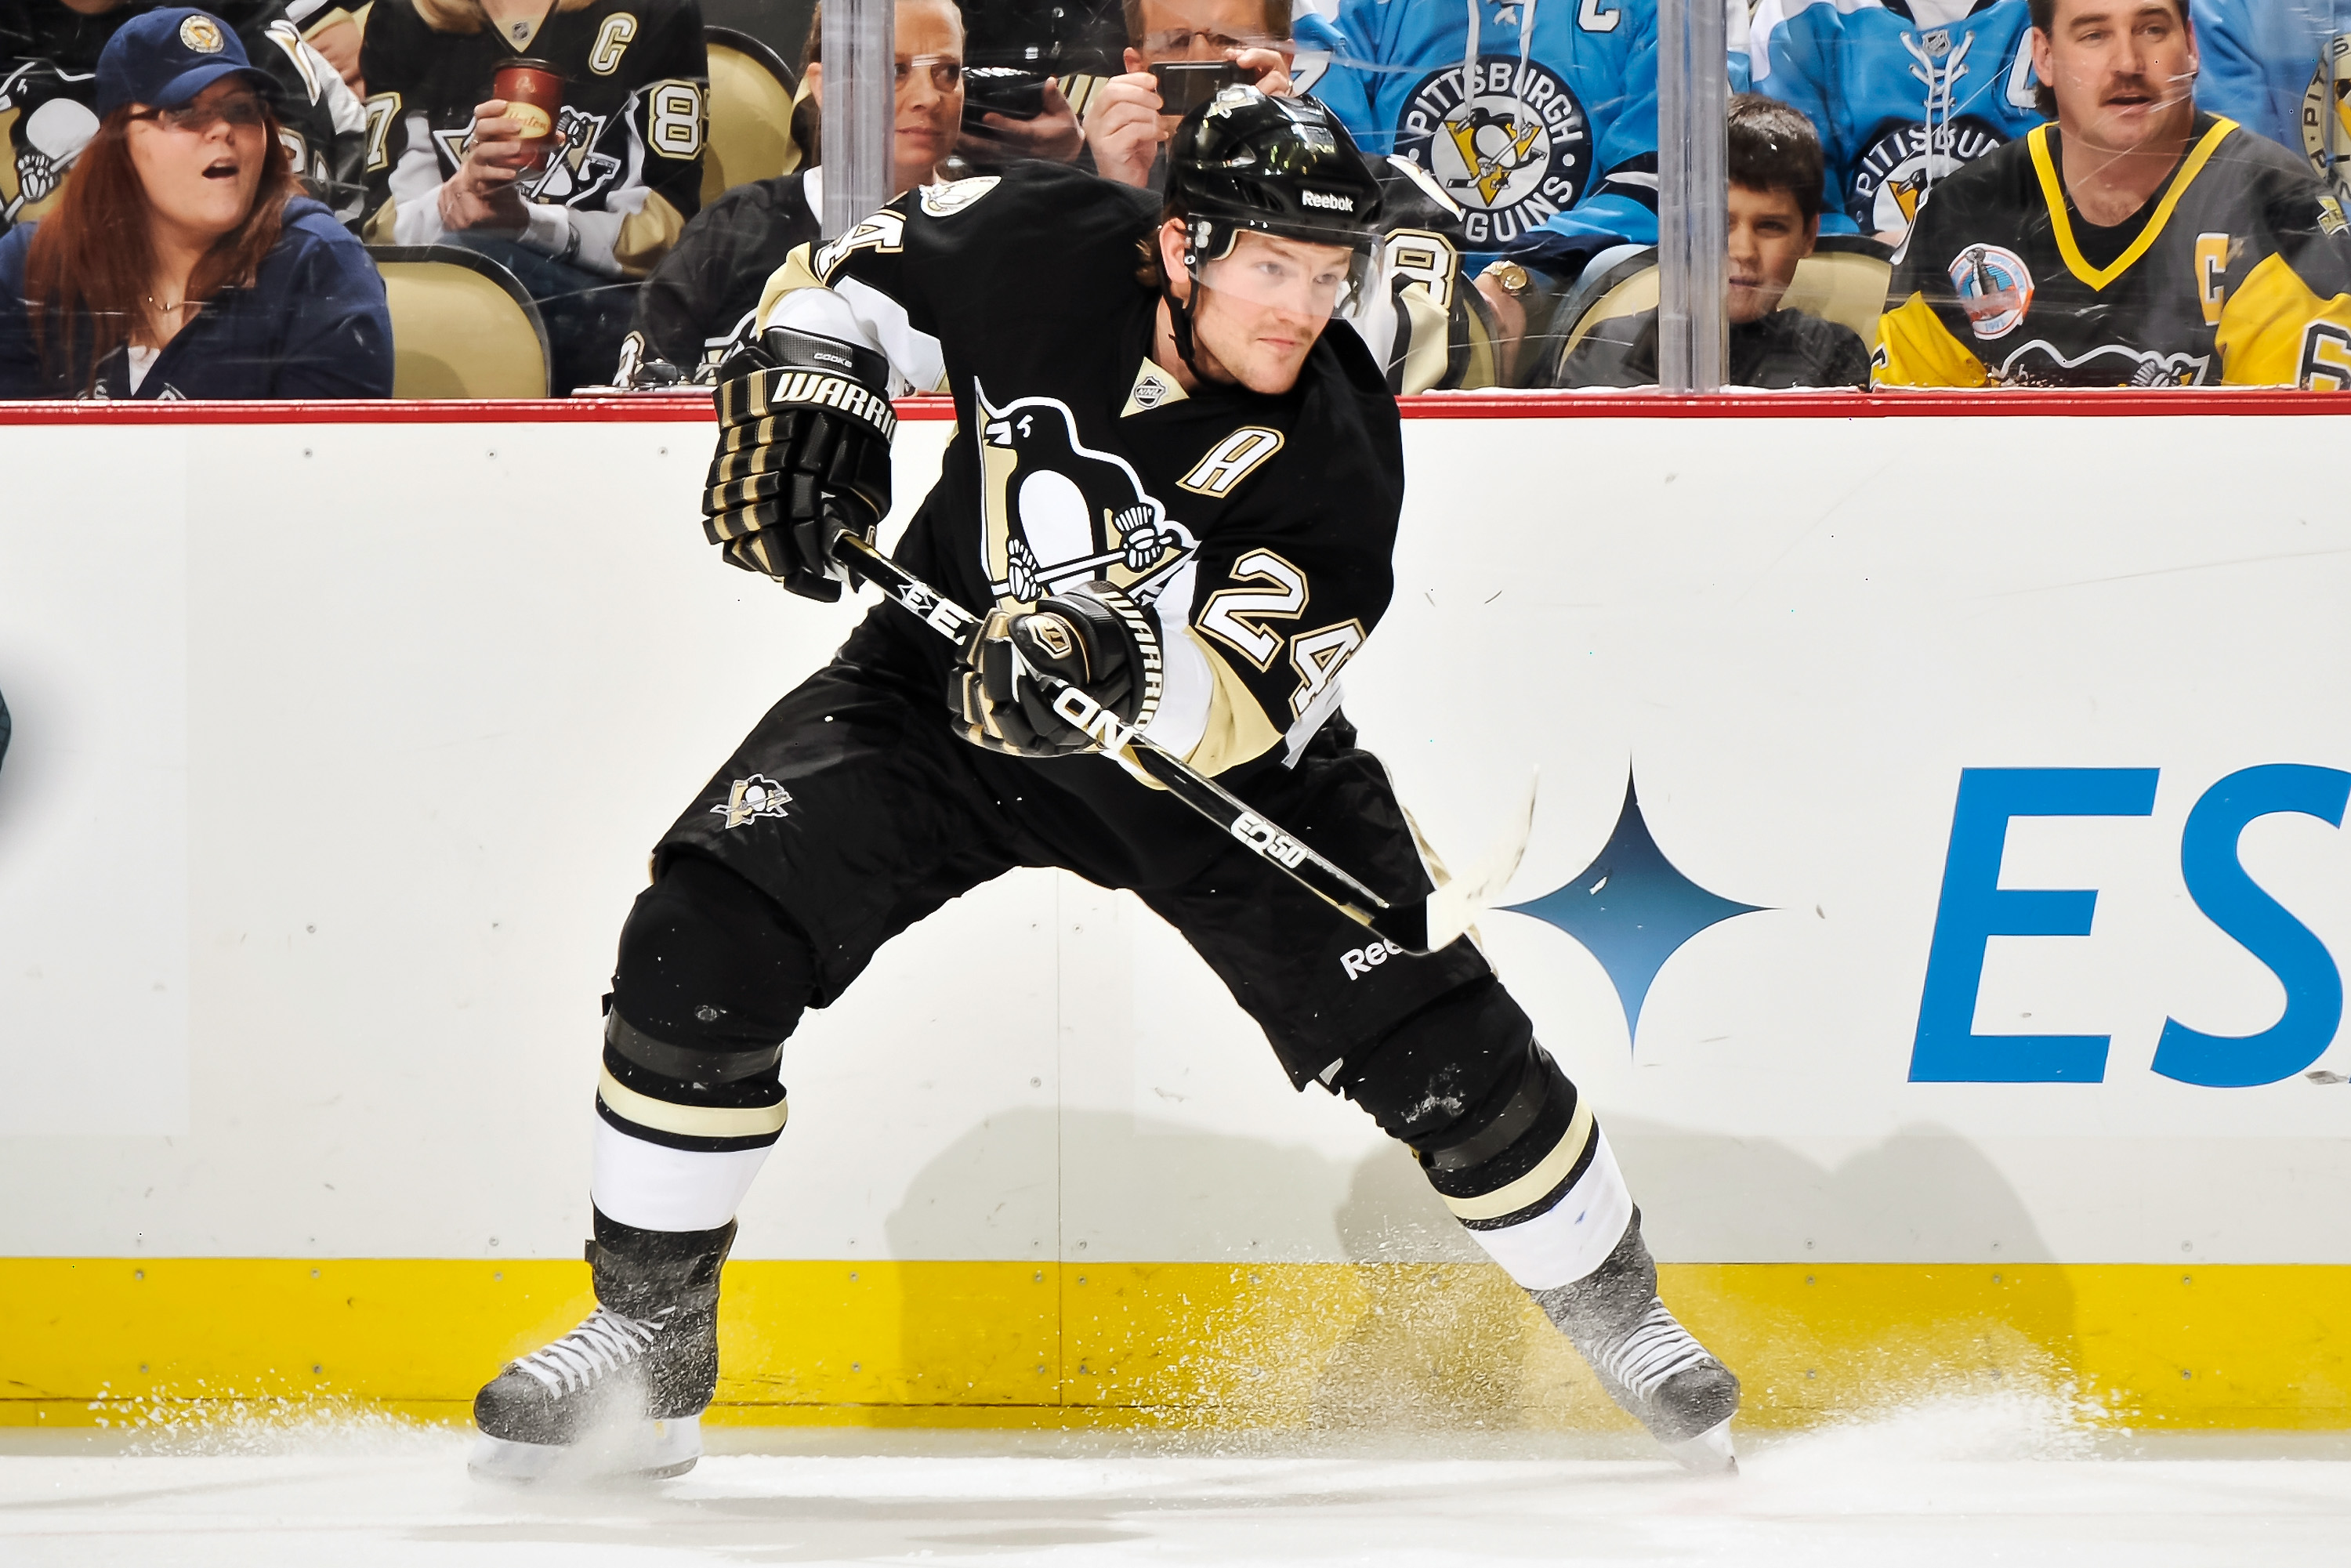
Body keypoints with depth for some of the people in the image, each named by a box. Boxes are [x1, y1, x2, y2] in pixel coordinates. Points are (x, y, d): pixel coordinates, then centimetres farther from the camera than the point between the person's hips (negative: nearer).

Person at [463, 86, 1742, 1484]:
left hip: (1203, 750, -1)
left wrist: (1141, 679, -51)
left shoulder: (1335, 461, -25)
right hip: (947, 685, 1)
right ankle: (649, 1344, -1)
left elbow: (1240, 711, -32)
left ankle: (1621, 1314, 19)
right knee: (702, 943, -16)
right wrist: (810, 395, -18)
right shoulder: (1050, 251, -21)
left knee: (1430, 1040, -9)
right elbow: (854, 274, 0)